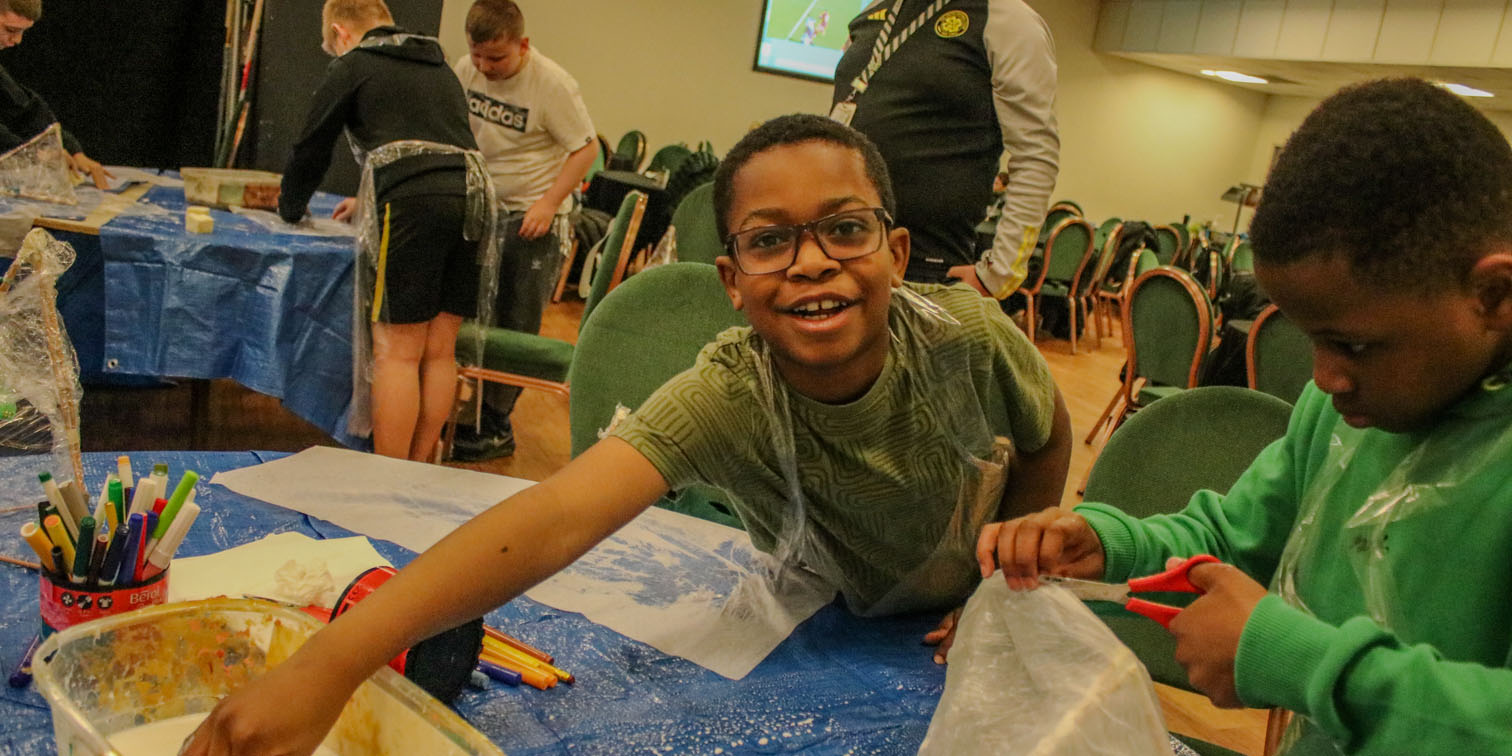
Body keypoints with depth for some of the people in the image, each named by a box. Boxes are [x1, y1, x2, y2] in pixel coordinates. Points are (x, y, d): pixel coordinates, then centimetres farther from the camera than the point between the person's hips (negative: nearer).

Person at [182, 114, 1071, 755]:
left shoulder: (970, 336, -30)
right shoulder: (724, 399, -35)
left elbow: (1048, 438, -7)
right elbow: (556, 517, -51)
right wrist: (328, 663, -62)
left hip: (974, 634, 2)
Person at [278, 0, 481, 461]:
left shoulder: (352, 67, 11)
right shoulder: (439, 67, 29)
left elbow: (312, 147, 17)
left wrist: (290, 208, 35)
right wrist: (372, 199, 47)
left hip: (413, 206, -6)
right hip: (471, 200, 6)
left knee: (398, 352, -2)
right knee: (439, 350, 9)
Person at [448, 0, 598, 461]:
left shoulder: (552, 84, -16)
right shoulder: (466, 70, 0)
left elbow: (586, 148, -11)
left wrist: (549, 203, -20)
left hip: (533, 218, -5)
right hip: (481, 207, 6)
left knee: (515, 327, 0)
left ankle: (496, 428, 10)